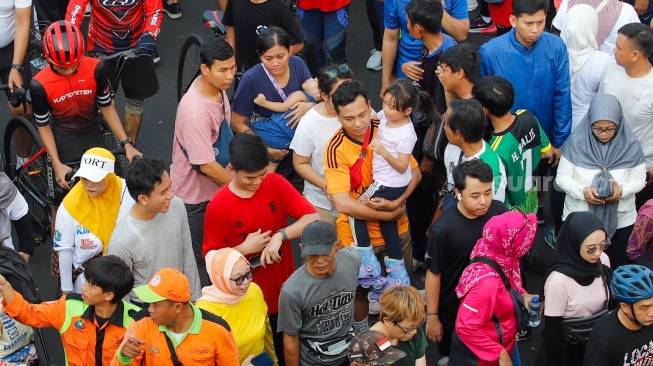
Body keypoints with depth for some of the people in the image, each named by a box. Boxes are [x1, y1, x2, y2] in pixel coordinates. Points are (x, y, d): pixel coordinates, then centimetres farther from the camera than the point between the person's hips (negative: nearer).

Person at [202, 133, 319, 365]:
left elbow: (312, 219, -15)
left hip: (283, 291, 3)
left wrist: (280, 235, -28)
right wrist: (245, 248, -22)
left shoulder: (276, 184, -9)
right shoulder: (218, 207, -17)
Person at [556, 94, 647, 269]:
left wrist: (623, 190, -24)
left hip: (620, 220, 1)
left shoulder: (630, 145, -8)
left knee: (617, 267, 13)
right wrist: (582, 191, -25)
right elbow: (562, 177, -7)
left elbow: (639, 180, -2)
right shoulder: (576, 142, -10)